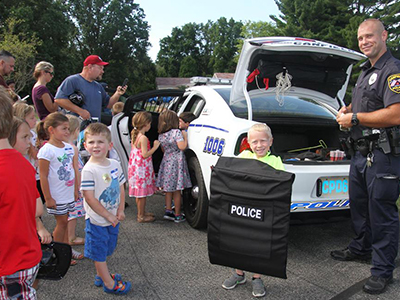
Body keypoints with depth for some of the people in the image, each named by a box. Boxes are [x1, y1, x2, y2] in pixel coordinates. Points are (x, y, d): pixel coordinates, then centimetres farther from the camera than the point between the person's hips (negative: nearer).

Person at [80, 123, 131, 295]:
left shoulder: (115, 165, 0)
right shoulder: (89, 170, -21)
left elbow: (121, 188, 7)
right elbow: (89, 198, -21)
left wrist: (120, 211, -1)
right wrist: (107, 215, -16)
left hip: (113, 218, 7)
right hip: (97, 219, -7)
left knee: (105, 250, 21)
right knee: (99, 252, 8)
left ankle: (100, 276, 39)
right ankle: (109, 284, 20)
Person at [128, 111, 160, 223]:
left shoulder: (135, 135, 9)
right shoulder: (143, 138, -19)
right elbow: (145, 155, -22)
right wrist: (155, 147, -16)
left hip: (135, 167, 9)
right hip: (142, 169, -9)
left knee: (139, 192, 18)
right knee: (142, 192, 0)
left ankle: (142, 212, 30)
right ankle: (141, 216, 9)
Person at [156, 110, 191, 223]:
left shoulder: (160, 135, 8)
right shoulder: (176, 132, -13)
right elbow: (182, 147, -20)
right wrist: (185, 136, -7)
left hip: (166, 162, 6)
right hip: (176, 162, -6)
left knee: (168, 189, 15)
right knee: (177, 190, 1)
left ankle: (168, 211, 17)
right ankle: (177, 215, 8)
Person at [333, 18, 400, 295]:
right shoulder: (366, 71, 17)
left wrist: (355, 118, -17)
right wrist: (348, 109, 11)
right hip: (362, 152, 10)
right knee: (359, 205, 21)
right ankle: (361, 249, 40)